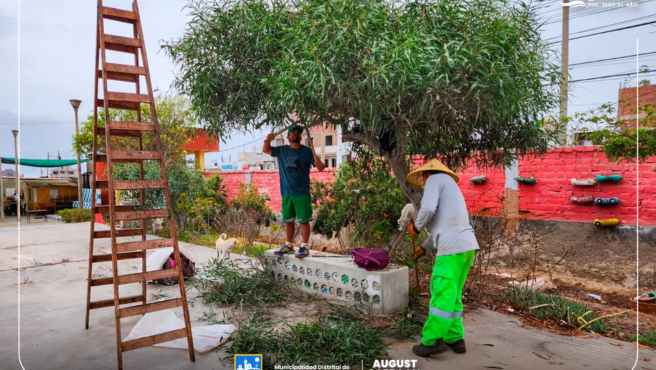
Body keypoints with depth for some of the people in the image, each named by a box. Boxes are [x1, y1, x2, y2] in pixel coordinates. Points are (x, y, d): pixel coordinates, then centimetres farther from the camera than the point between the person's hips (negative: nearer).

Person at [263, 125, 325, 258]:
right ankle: (289, 245, 25)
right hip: (286, 193, 4)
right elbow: (265, 150, 12)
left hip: (302, 193, -4)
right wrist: (268, 140, -10)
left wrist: (320, 165, -34)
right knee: (288, 220, 13)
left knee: (304, 221, -2)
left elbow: (320, 167, -9)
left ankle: (304, 247, 5)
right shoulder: (281, 150, 7)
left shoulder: (307, 151, -4)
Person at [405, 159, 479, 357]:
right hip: (466, 245, 9)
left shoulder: (435, 179, 2)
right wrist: (424, 248, 39)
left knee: (442, 294, -5)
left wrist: (416, 227, 2)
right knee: (452, 295, 14)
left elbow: (428, 208, -16)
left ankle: (432, 341, 0)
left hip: (453, 246, -9)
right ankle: (454, 339, 17)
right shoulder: (449, 186, 30)